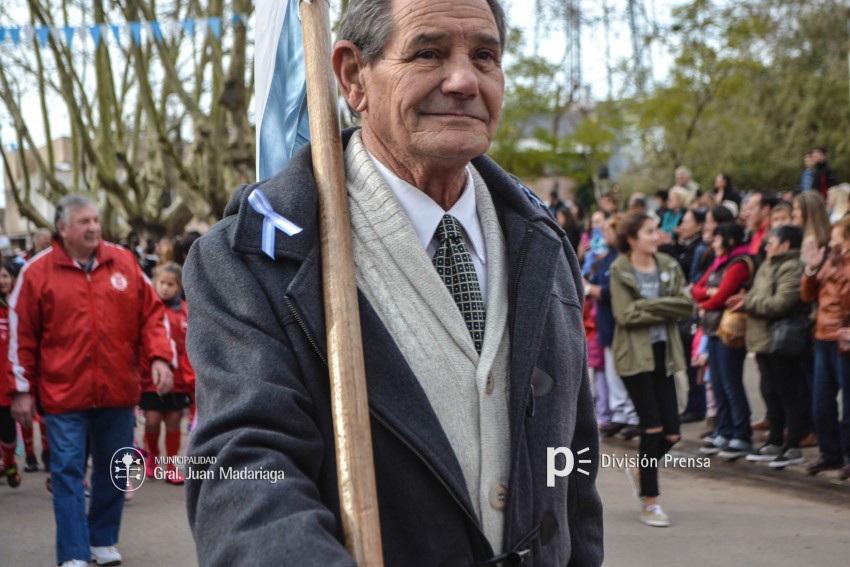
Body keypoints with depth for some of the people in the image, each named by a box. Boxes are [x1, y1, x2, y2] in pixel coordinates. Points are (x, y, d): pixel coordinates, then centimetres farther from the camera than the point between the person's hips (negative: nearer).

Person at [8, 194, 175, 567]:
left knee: (112, 470, 12)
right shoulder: (38, 272, -2)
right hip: (64, 393, -3)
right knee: (68, 472, -3)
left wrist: (160, 357, -6)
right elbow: (22, 336, 0)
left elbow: (151, 314, 8)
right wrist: (21, 390, -1)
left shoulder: (124, 263, 5)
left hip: (118, 392, 3)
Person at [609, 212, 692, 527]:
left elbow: (686, 305, -4)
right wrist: (664, 310, -9)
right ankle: (649, 501, 6)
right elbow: (625, 314, -16)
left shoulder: (669, 266, 8)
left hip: (663, 353, 5)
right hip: (635, 355, -5)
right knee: (653, 427, -6)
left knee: (671, 432, 2)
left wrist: (649, 306, -14)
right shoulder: (620, 271, -5)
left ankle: (640, 468, 32)